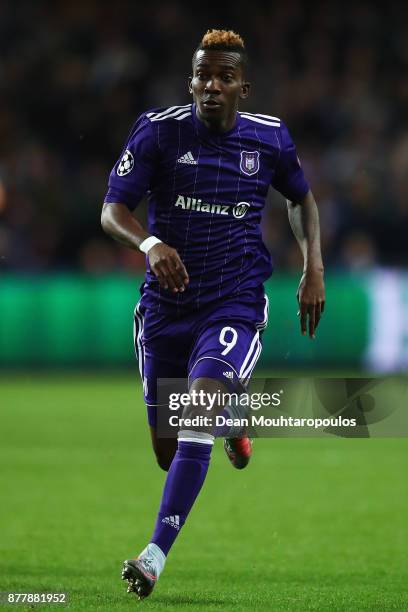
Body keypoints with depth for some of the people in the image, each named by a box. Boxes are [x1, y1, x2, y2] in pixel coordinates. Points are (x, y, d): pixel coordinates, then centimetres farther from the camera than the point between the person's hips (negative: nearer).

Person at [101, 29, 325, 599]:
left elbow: (301, 197, 19)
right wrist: (151, 244, -32)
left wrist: (313, 268, 7)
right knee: (168, 453, 9)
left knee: (202, 403, -27)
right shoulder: (158, 129, -7)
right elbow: (112, 210, -11)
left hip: (235, 303, -1)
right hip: (166, 305, 1)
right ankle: (230, 414, 47)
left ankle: (157, 553, -26)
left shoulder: (270, 137, -1)